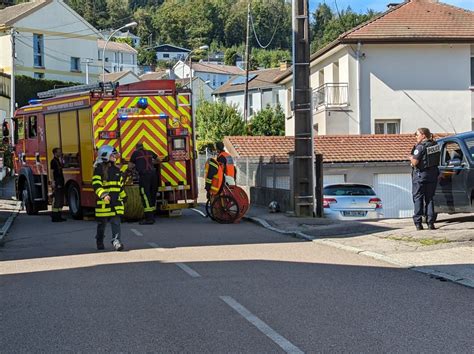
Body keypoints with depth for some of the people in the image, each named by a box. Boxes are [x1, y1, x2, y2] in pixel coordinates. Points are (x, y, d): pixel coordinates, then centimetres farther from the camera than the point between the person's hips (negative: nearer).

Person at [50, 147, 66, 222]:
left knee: (60, 200, 10)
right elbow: (52, 172, -16)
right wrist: (53, 182, -21)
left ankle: (58, 216, 15)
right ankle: (54, 217, -10)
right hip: (56, 183, -10)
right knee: (56, 200, -10)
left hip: (61, 183, 10)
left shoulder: (58, 161, 18)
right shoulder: (53, 161, -9)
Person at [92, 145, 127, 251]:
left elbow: (121, 185, 24)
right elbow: (96, 185, -17)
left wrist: (124, 197, 28)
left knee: (116, 221, -8)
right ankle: (99, 242, 25)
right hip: (103, 203, -4)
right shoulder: (99, 170, -7)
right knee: (102, 223, 7)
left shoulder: (116, 170, 13)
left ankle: (116, 240, -11)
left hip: (116, 202, 5)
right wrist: (103, 195, -31)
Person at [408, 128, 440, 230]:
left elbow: (415, 162, -19)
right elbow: (436, 160, 12)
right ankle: (430, 222, 7)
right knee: (429, 198, 12)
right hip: (433, 174, 6)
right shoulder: (435, 145, 5)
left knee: (418, 199, 1)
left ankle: (418, 223, -3)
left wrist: (411, 157, 3)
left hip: (420, 175, -6)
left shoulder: (420, 147, -15)